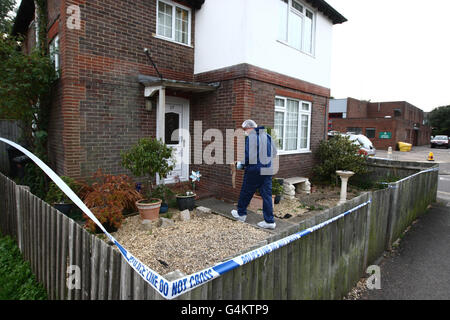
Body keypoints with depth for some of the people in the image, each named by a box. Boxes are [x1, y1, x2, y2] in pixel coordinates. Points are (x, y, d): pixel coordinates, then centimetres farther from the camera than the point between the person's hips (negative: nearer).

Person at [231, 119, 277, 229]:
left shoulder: (250, 138, -12)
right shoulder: (268, 136, 10)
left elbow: (248, 156, -18)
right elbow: (274, 152, 14)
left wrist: (240, 164, -2)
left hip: (254, 171, -6)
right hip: (268, 170, 6)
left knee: (246, 193, 12)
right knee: (267, 195, 8)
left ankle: (241, 213, 30)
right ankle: (270, 221, 10)